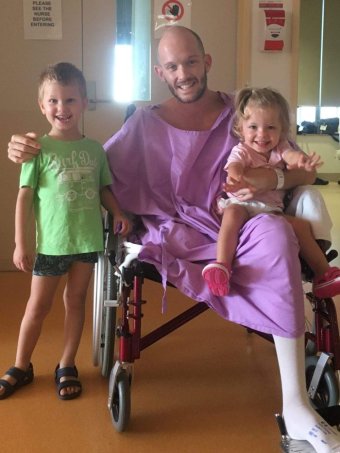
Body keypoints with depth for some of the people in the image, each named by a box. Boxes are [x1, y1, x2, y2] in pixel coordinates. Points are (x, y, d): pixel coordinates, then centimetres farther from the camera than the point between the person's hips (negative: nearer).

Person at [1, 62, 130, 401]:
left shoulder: (94, 149, 3)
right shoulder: (40, 149, -6)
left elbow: (104, 189, 13)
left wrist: (117, 213, -6)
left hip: (88, 239, 3)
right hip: (51, 242, -2)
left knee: (76, 300, 11)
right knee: (38, 305, 9)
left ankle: (67, 366, 26)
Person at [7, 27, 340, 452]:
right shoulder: (145, 123, 9)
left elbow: (306, 172, 6)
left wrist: (275, 176, -18)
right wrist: (31, 152, -2)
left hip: (236, 233, 1)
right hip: (175, 236, 0)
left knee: (274, 231, -36)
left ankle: (296, 403, -35)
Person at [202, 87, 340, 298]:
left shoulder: (279, 148, 10)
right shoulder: (241, 151, 1)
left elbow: (290, 154, -13)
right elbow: (234, 164, -22)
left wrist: (300, 159, -41)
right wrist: (234, 176, -50)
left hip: (271, 209, 4)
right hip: (241, 203, -4)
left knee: (302, 225, -11)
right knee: (232, 213, -36)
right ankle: (222, 265, -47)